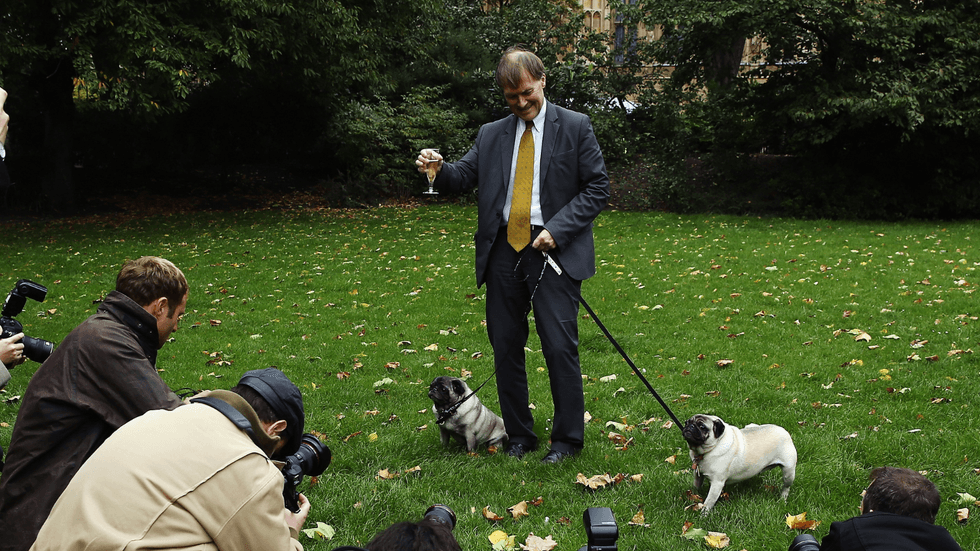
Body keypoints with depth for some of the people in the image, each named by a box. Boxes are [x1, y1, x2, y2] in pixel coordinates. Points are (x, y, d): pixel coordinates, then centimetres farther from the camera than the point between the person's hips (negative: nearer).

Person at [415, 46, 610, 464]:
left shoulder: (575, 127, 3)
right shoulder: (491, 135, 14)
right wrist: (438, 169, -16)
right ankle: (519, 436, 22)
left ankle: (567, 439, 11)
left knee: (560, 347, -5)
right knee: (505, 347, 8)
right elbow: (464, 176, 7)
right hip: (504, 251, 4)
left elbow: (597, 188, -1)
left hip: (553, 252, -4)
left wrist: (557, 229, -12)